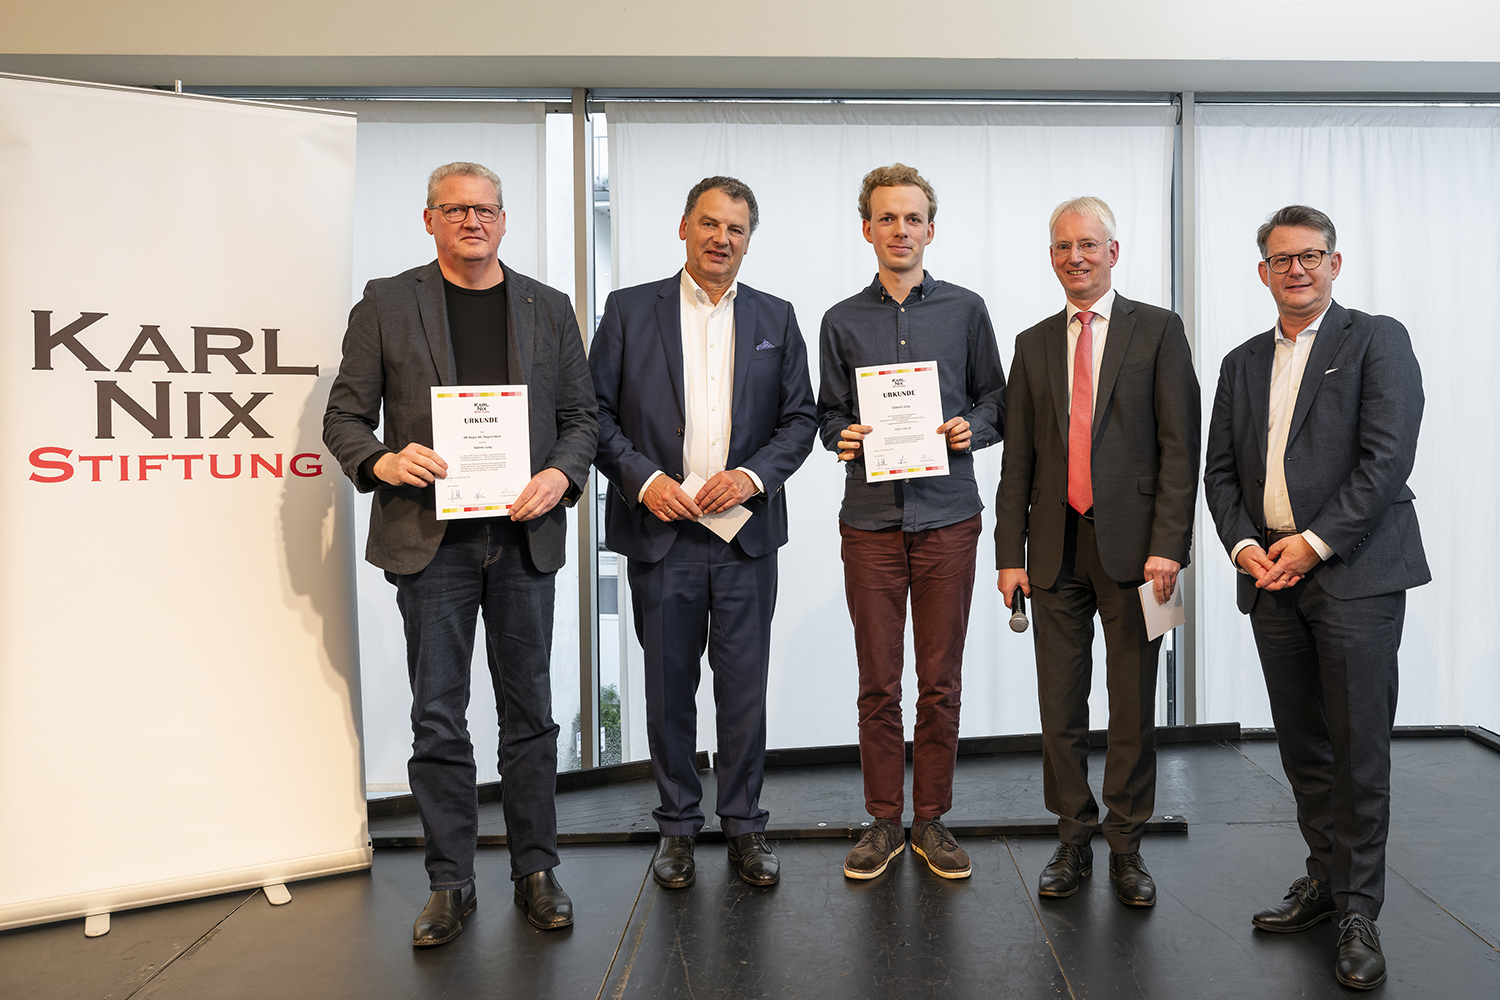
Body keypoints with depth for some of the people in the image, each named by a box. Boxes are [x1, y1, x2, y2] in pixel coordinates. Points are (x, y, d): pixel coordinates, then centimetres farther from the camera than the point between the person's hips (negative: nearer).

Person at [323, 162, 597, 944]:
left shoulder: (548, 308, 10)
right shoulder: (386, 303, 5)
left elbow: (580, 416, 10)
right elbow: (345, 416, 4)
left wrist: (561, 475, -9)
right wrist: (383, 462, -16)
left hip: (523, 536, 2)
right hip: (430, 538, -1)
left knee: (529, 713, 9)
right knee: (437, 719, 5)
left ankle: (535, 871, 23)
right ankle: (450, 885, 19)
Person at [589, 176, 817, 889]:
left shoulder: (775, 319, 10)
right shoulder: (629, 309, 5)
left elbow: (800, 419, 8)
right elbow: (597, 413, 2)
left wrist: (753, 475, -8)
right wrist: (642, 478, -11)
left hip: (746, 534, 1)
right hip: (661, 533, -1)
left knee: (744, 687, 6)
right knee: (668, 688, 8)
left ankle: (743, 823, 21)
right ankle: (677, 825, 23)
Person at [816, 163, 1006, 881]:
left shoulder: (965, 310, 8)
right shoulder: (842, 322, 10)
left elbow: (995, 399, 12)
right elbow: (829, 414, 12)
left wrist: (972, 428, -9)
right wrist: (843, 438, -9)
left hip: (947, 516, 0)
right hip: (871, 518, 1)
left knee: (941, 682, 5)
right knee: (878, 683, 5)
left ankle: (931, 820, 20)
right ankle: (883, 822, 18)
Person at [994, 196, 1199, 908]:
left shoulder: (1158, 330, 3)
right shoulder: (1034, 344, 13)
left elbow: (1180, 446, -4)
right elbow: (1017, 458, 11)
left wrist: (1167, 545, -13)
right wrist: (1010, 553, 5)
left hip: (1132, 546, -3)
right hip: (1056, 549, 3)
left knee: (1133, 707, 5)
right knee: (1060, 707, 7)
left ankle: (1126, 849, 20)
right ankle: (1073, 842, 21)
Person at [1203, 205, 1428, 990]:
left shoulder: (1377, 340, 1)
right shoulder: (1242, 363, 17)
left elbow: (1387, 456, -10)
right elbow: (1220, 470, 14)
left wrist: (1315, 542, -14)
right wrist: (1243, 544, -2)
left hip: (1356, 572, -5)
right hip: (1270, 575, 5)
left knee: (1359, 748, -2)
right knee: (1302, 746, 11)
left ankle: (1358, 909, 9)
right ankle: (1325, 878, 25)